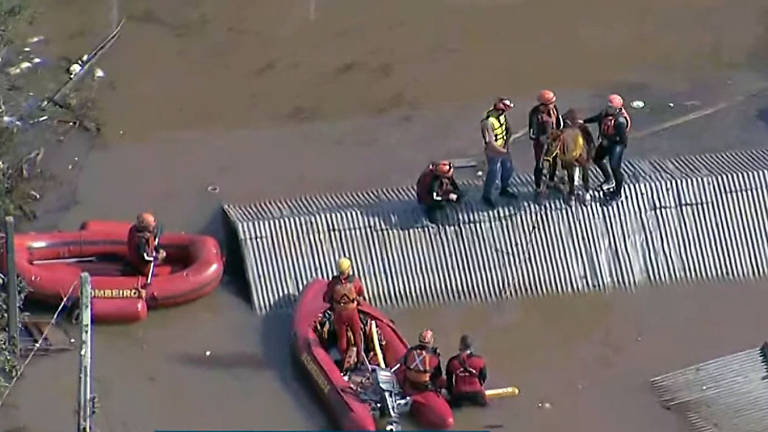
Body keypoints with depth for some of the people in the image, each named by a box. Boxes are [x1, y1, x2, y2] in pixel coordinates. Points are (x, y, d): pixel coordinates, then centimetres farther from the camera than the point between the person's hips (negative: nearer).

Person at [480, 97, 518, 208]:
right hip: (494, 153, -8)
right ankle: (487, 196, 34)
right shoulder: (488, 122, -35)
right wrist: (504, 152, -21)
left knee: (508, 170, 26)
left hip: (504, 150, 8)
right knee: (494, 176, 9)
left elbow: (508, 128, 4)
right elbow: (490, 143, -32)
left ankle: (505, 189, 52)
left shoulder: (502, 115, -11)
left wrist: (507, 142, -11)